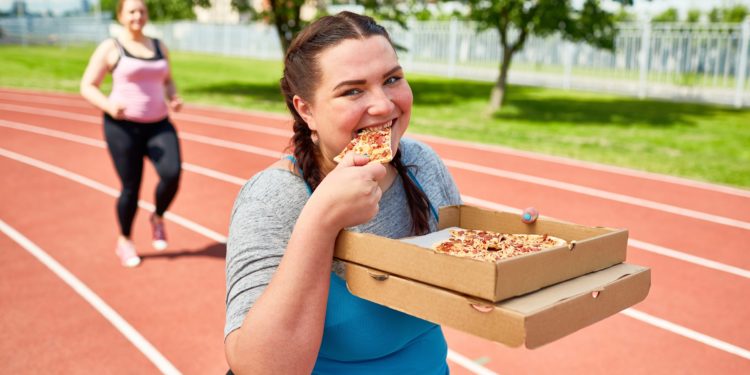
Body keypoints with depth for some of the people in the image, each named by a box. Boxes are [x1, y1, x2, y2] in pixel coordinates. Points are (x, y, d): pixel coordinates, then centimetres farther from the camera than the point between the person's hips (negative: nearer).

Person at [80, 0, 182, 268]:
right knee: (131, 187, 0)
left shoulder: (159, 46, 11)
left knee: (172, 174, -18)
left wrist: (174, 98, 1)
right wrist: (108, 106, -21)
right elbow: (87, 87, -3)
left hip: (159, 125, 4)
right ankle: (124, 242, 26)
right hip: (123, 126, -3)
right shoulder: (110, 48, -3)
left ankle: (158, 218, 13)